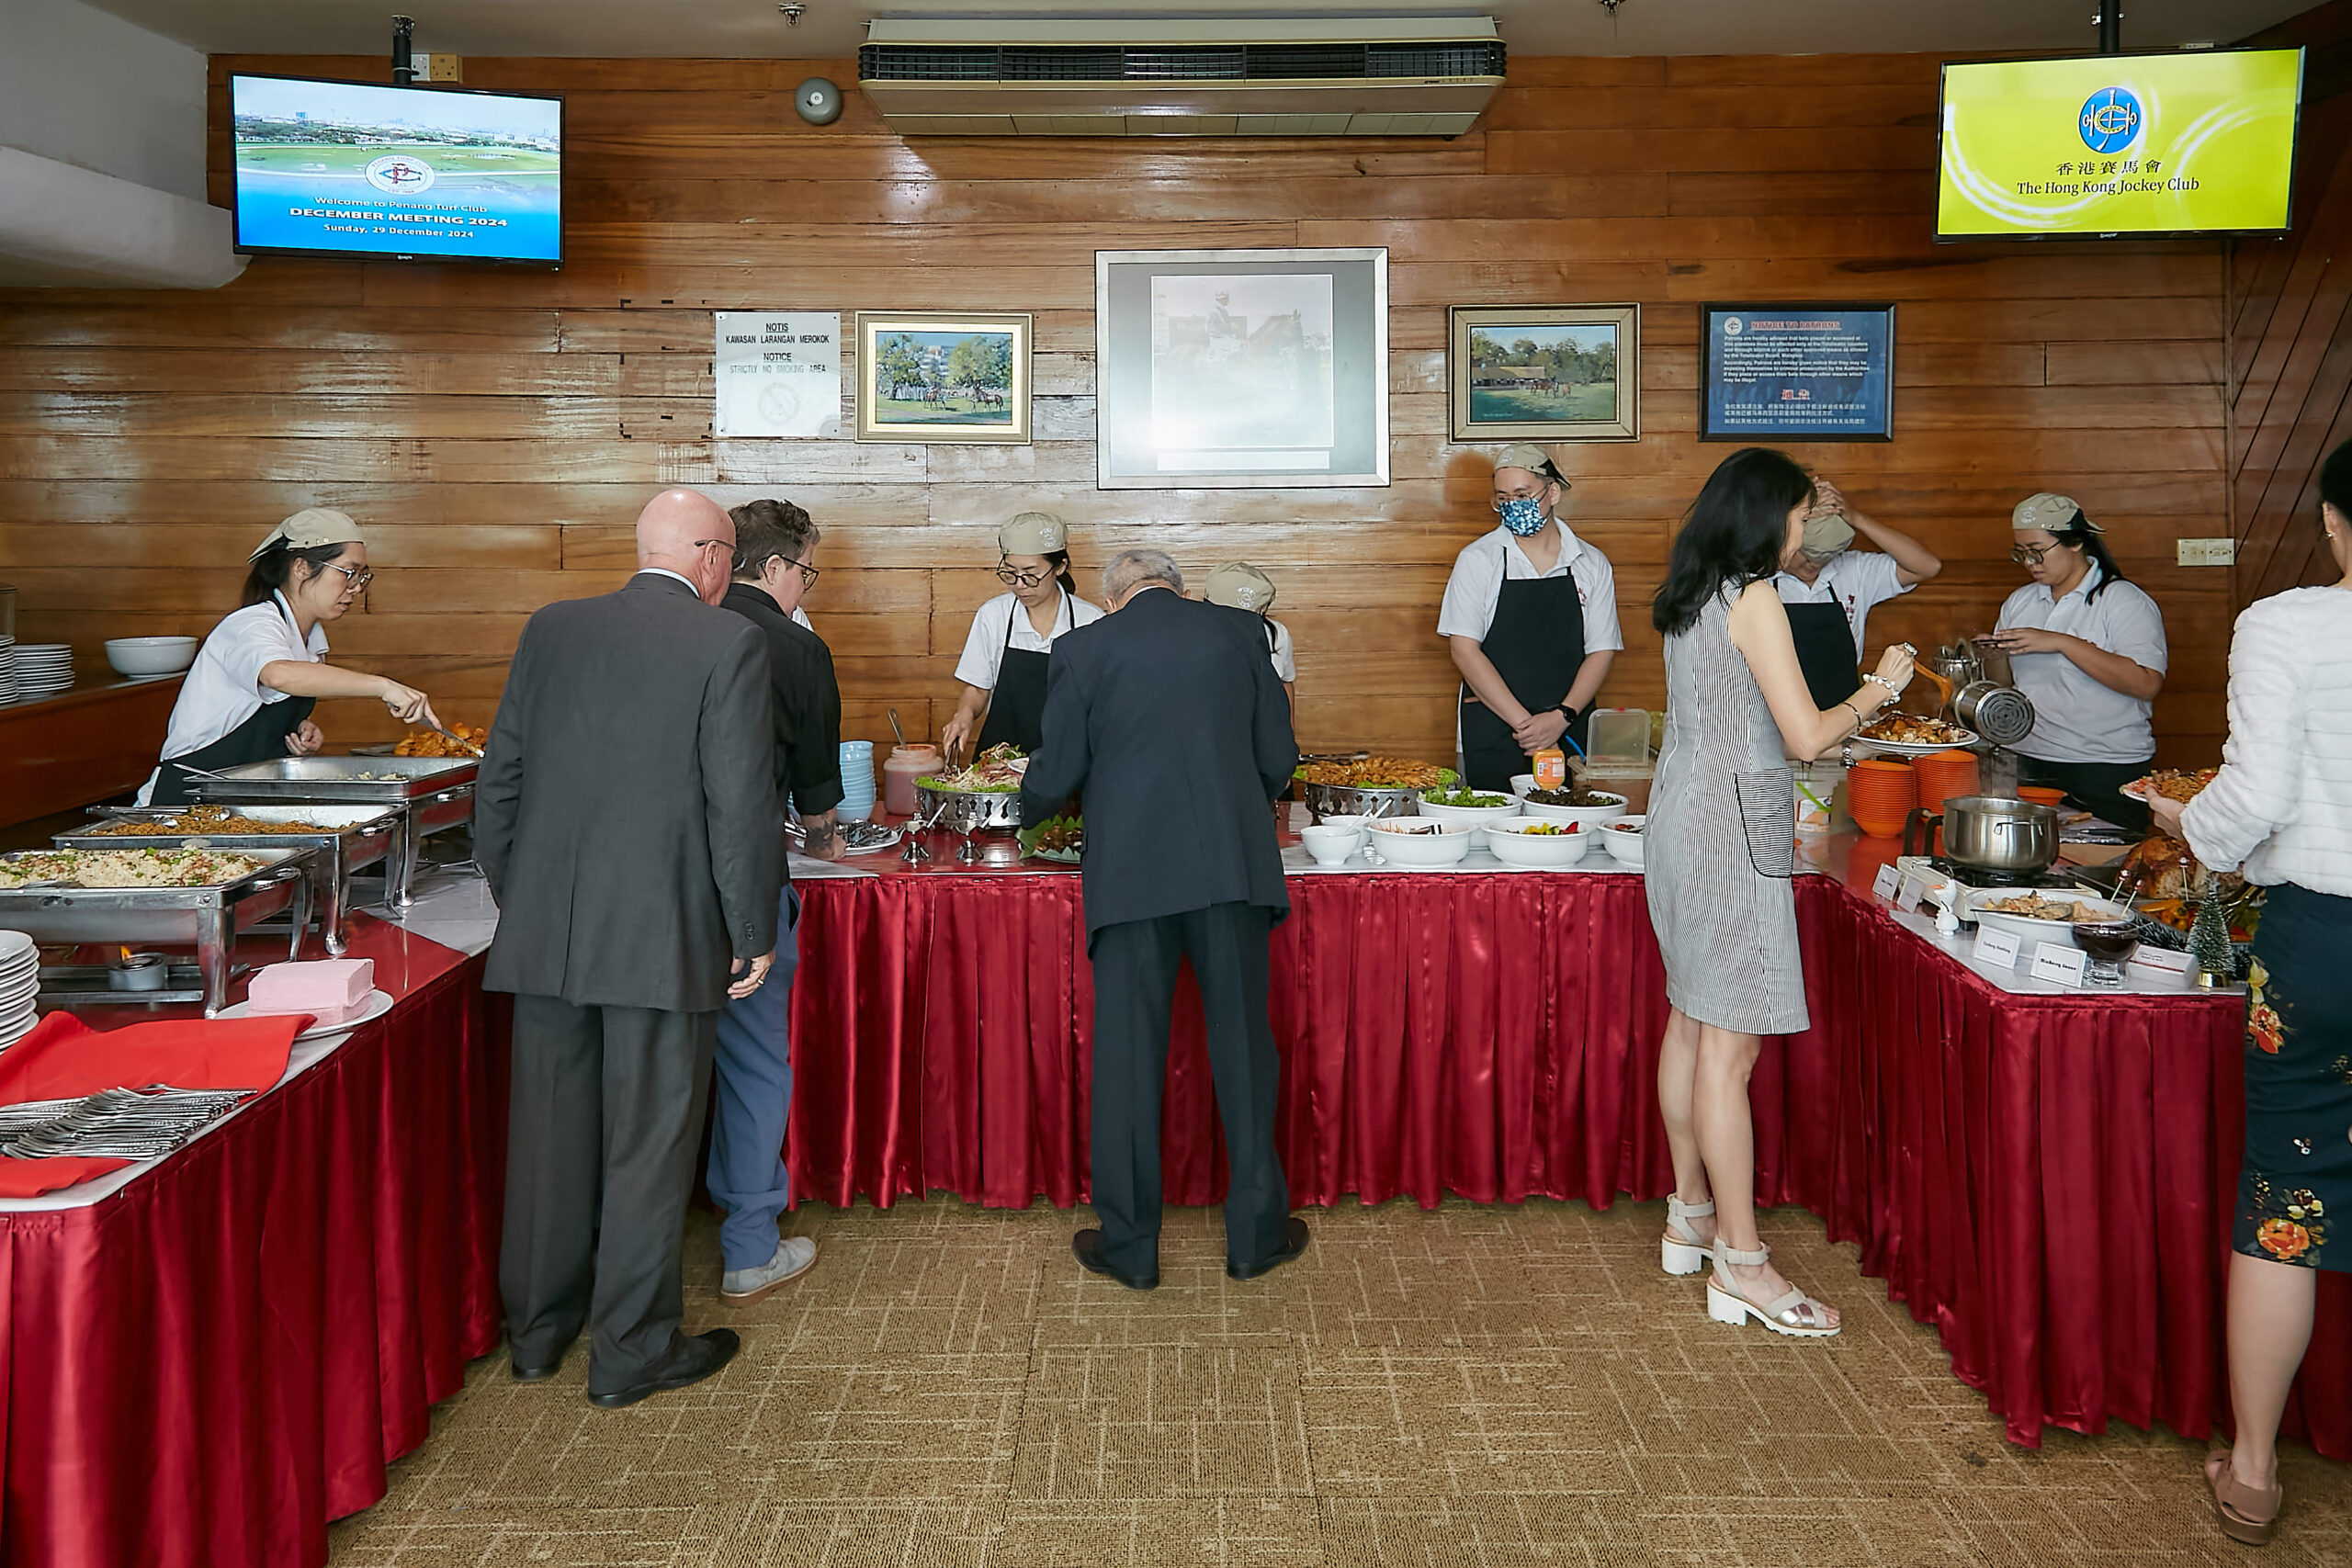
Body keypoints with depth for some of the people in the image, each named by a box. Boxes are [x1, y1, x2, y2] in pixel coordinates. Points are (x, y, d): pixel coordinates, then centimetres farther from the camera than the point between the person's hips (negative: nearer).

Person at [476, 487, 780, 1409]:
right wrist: (754, 933, -3)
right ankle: (632, 1350, 17)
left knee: (548, 1133, 16)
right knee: (648, 1143, 6)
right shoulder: (729, 644, -8)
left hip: (544, 931, 5)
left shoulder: (550, 630, 7)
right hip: (664, 936, -5)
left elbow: (498, 781, 10)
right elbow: (742, 804, -11)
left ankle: (538, 1329, 31)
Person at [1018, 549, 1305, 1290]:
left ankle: (1130, 1246, 16)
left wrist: (1025, 807, 27)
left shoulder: (1081, 650, 3)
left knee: (1127, 1055, 7)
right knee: (1243, 1046, 11)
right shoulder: (1239, 631, 8)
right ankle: (1256, 1234, 20)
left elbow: (1056, 776, 5)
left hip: (1130, 874, -1)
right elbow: (1278, 759, 8)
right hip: (1232, 866, 2)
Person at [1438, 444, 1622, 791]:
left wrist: (1562, 717, -11)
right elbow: (1464, 649, -6)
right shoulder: (1477, 559, 1)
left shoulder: (1591, 564, 7)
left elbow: (1601, 650, 5)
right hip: (1493, 734, -1)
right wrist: (1523, 721, -12)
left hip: (1569, 733, 2)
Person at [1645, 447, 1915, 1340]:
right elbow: (1804, 735, -17)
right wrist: (1874, 692, 0)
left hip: (1683, 815, 10)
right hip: (1732, 829, -10)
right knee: (1730, 1048, -6)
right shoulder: (1753, 598, -14)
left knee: (1691, 1025, 16)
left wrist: (1842, 725, 28)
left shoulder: (1689, 597, 13)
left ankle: (1690, 1218, 27)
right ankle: (1741, 1267, 0)